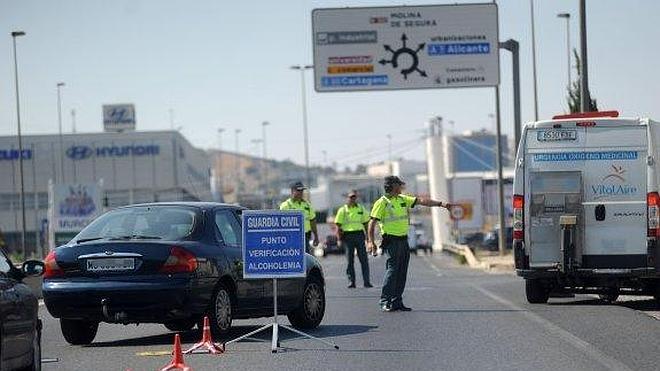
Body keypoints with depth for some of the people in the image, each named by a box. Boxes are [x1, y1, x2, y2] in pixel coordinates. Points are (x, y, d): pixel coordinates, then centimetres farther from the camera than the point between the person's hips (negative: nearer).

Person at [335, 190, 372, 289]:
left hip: (359, 234, 2)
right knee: (350, 260, 0)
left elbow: (366, 224, 18)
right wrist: (339, 239, -4)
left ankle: (366, 281, -5)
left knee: (364, 259, -4)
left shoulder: (361, 209, 13)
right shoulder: (342, 210, 6)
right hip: (348, 235, -2)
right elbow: (338, 226, 5)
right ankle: (351, 281, 5)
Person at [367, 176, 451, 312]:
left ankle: (397, 302, 11)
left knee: (402, 272, 7)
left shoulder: (403, 199, 14)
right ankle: (385, 302, -10)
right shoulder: (382, 203, -8)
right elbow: (372, 223, -12)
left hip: (404, 240, 8)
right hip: (391, 241, -8)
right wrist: (370, 241, -21)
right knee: (392, 270, -12)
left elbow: (422, 201, 12)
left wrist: (440, 204, 4)